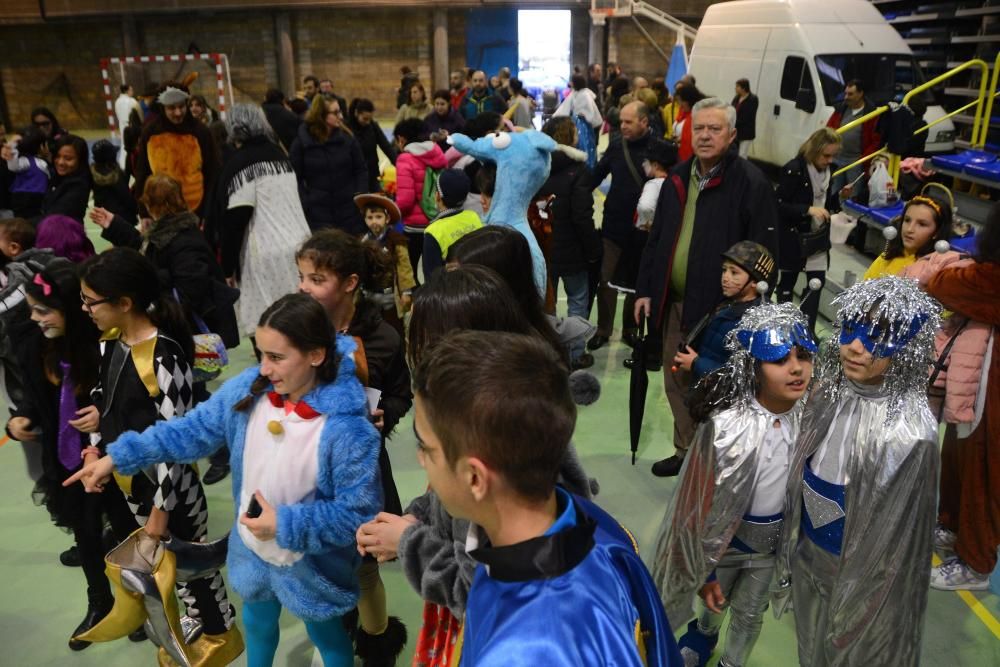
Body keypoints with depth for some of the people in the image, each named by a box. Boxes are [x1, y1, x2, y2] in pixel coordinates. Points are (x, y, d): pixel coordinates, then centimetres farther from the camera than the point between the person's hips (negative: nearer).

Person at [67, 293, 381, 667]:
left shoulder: (347, 428, -34)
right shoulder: (249, 389, -17)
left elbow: (359, 510, -26)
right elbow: (193, 430, -4)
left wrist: (286, 525, -28)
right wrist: (119, 457, -7)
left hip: (310, 564, -5)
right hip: (251, 546, 5)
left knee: (326, 636, 24)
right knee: (257, 621, 33)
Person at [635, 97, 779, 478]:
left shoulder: (751, 183, -11)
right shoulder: (677, 179, 10)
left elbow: (764, 253, -13)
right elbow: (656, 239, 15)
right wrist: (645, 289, 12)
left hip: (720, 307, -6)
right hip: (674, 303, 7)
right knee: (676, 383, 16)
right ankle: (685, 452, 34)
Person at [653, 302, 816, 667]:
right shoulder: (728, 427, -35)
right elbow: (708, 507, -22)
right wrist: (705, 570, -12)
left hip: (774, 540, 3)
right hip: (726, 538, -2)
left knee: (749, 613, 26)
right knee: (716, 601, 28)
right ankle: (704, 632, 63)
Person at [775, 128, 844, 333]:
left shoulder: (827, 170, 4)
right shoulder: (794, 170, -17)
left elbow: (825, 203, 15)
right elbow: (778, 206, -19)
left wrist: (839, 196, -4)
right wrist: (808, 209, -28)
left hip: (818, 237, 6)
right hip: (792, 238, -6)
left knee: (817, 281, 2)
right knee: (787, 283, 8)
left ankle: (807, 329, 10)